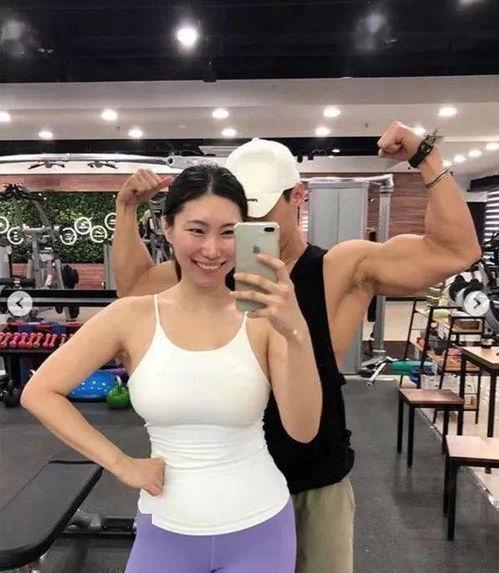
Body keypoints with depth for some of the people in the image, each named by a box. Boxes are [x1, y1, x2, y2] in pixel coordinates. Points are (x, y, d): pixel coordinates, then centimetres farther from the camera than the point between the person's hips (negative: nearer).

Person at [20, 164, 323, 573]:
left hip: (258, 528, 0)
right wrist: (120, 463, -8)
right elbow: (40, 393, -3)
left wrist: (297, 333, -33)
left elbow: (303, 430, -18)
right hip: (165, 532, 1)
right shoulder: (132, 316, -10)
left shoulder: (264, 317, -13)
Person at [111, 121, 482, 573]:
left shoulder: (344, 269, -13)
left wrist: (428, 158, -22)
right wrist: (127, 210, -5)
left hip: (316, 482, -2)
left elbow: (457, 251, -18)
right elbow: (133, 284, 4)